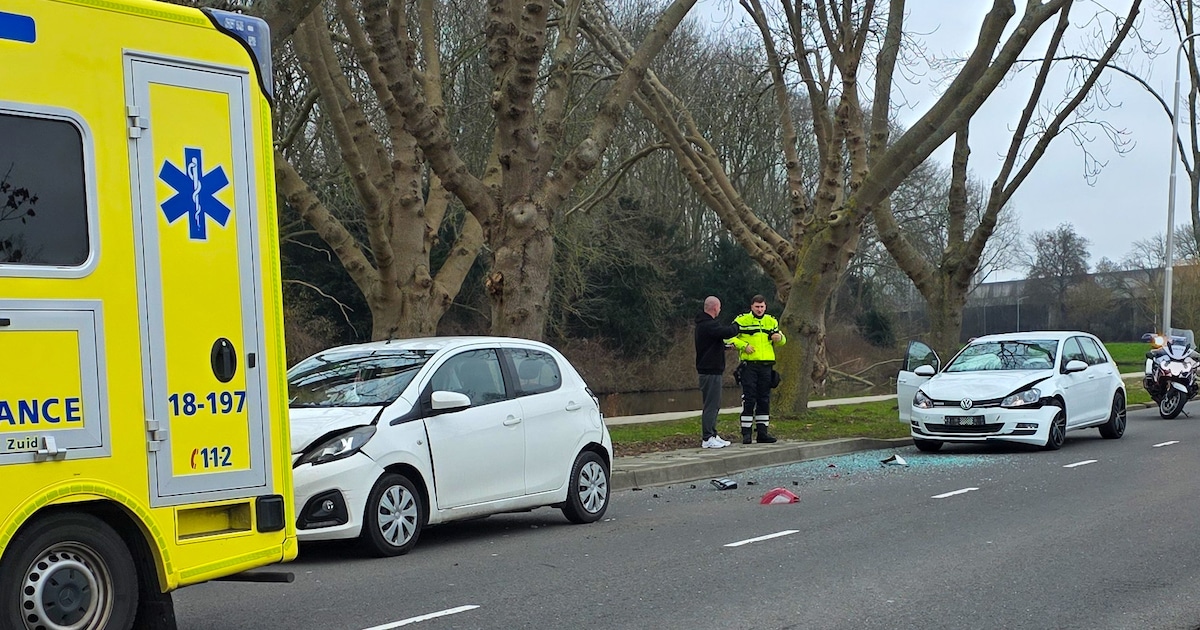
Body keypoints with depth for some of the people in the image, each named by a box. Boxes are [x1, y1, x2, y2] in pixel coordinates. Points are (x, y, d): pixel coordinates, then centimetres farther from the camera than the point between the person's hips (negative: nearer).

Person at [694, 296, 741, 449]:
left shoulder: (703, 324, 16)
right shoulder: (709, 325, -19)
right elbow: (728, 331, -30)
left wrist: (726, 346, 32)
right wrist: (737, 327, -10)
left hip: (711, 369, 11)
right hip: (711, 371, -11)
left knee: (714, 404, 16)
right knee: (711, 404, -9)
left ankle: (712, 435, 21)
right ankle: (707, 438, -9)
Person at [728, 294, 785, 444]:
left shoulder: (771, 321, 14)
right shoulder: (742, 320, -1)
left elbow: (782, 340, 21)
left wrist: (779, 338, -3)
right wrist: (744, 345, -13)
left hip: (766, 365, 5)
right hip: (749, 365, -4)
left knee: (764, 399, 8)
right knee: (748, 399, -5)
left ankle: (763, 431, 14)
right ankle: (746, 433, -1)